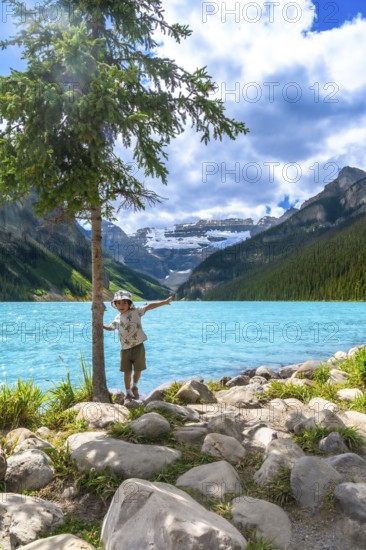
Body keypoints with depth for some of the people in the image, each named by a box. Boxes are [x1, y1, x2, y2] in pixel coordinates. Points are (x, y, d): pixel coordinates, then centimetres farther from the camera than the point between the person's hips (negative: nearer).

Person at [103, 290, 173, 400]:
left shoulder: (135, 312, -4)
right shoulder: (117, 319, 8)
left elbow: (149, 306, -11)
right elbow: (110, 327, 28)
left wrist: (164, 302, -16)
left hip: (138, 346, -2)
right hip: (125, 349, 2)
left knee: (138, 369, 6)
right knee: (127, 371, 6)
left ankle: (134, 386, 34)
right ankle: (128, 393, 21)